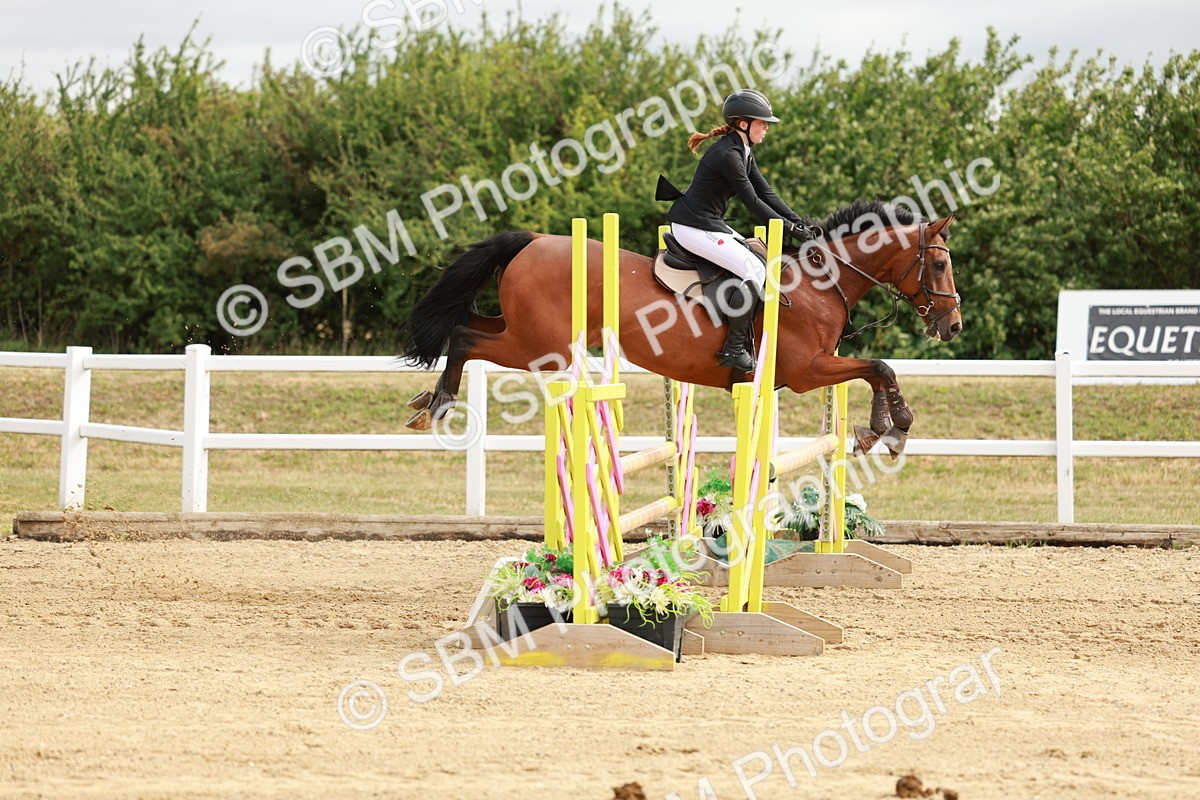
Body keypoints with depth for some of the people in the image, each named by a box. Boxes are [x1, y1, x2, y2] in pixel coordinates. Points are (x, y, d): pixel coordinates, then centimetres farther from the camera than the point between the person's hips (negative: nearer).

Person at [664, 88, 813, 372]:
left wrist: (796, 220, 0)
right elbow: (753, 202, -18)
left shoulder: (744, 152, 11)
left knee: (759, 259, 12)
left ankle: (744, 337, 13)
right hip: (694, 228, -11)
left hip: (711, 223, 11)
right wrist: (789, 228, -13)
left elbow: (766, 193, 11)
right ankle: (734, 349, -13)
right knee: (754, 270, -17)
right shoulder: (728, 155, -21)